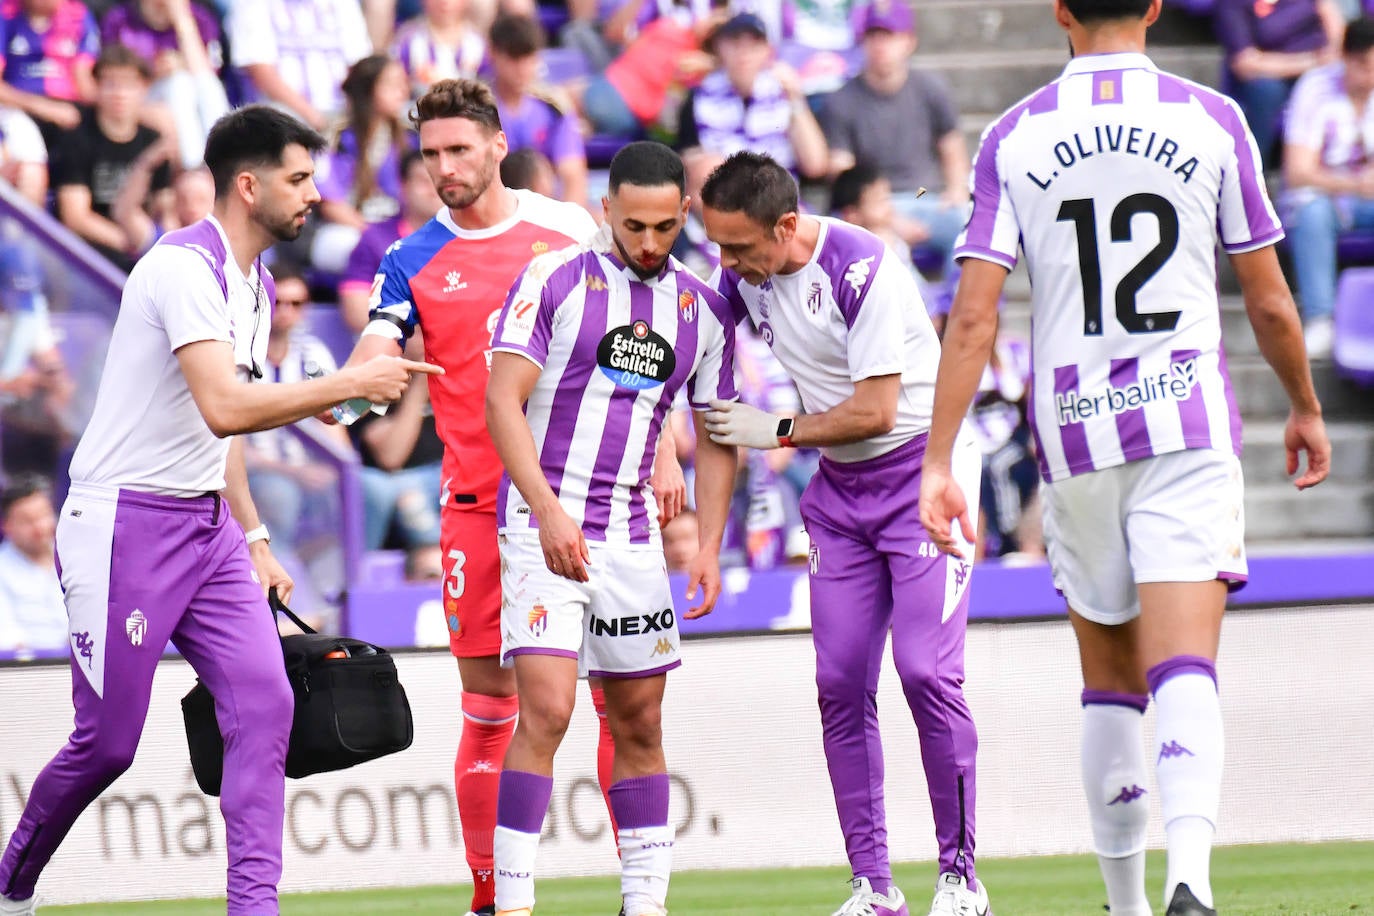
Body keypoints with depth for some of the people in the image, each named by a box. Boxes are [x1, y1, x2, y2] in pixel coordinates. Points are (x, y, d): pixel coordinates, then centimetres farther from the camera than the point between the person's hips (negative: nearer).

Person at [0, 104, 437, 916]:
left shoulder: (257, 284, 12)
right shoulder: (184, 267, -19)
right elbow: (223, 409, -31)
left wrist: (253, 537, 19)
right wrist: (349, 385, -28)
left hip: (207, 525, 9)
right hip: (124, 524, -9)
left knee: (265, 703, -8)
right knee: (108, 743, -1)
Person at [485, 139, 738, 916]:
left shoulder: (704, 310, 9)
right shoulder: (556, 281, -5)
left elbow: (716, 437, 15)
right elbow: (503, 401, -10)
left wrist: (709, 547, 4)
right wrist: (549, 511, -20)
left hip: (632, 531, 5)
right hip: (543, 517, -5)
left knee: (641, 721, 8)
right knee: (547, 709, -15)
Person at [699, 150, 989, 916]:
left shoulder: (861, 269, -23)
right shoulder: (745, 276, -2)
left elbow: (875, 411, -22)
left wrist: (776, 432, -11)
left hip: (922, 467, -7)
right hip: (840, 487, 7)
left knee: (927, 673, -15)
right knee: (841, 685, -1)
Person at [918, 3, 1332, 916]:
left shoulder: (1013, 140, 1)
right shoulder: (1213, 120, 0)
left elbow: (973, 317, -5)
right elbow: (1270, 304, 5)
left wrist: (938, 461, -3)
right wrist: (1306, 408, 21)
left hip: (1073, 430, 2)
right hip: (1188, 426, -2)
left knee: (1110, 684, 15)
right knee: (1184, 668, -10)